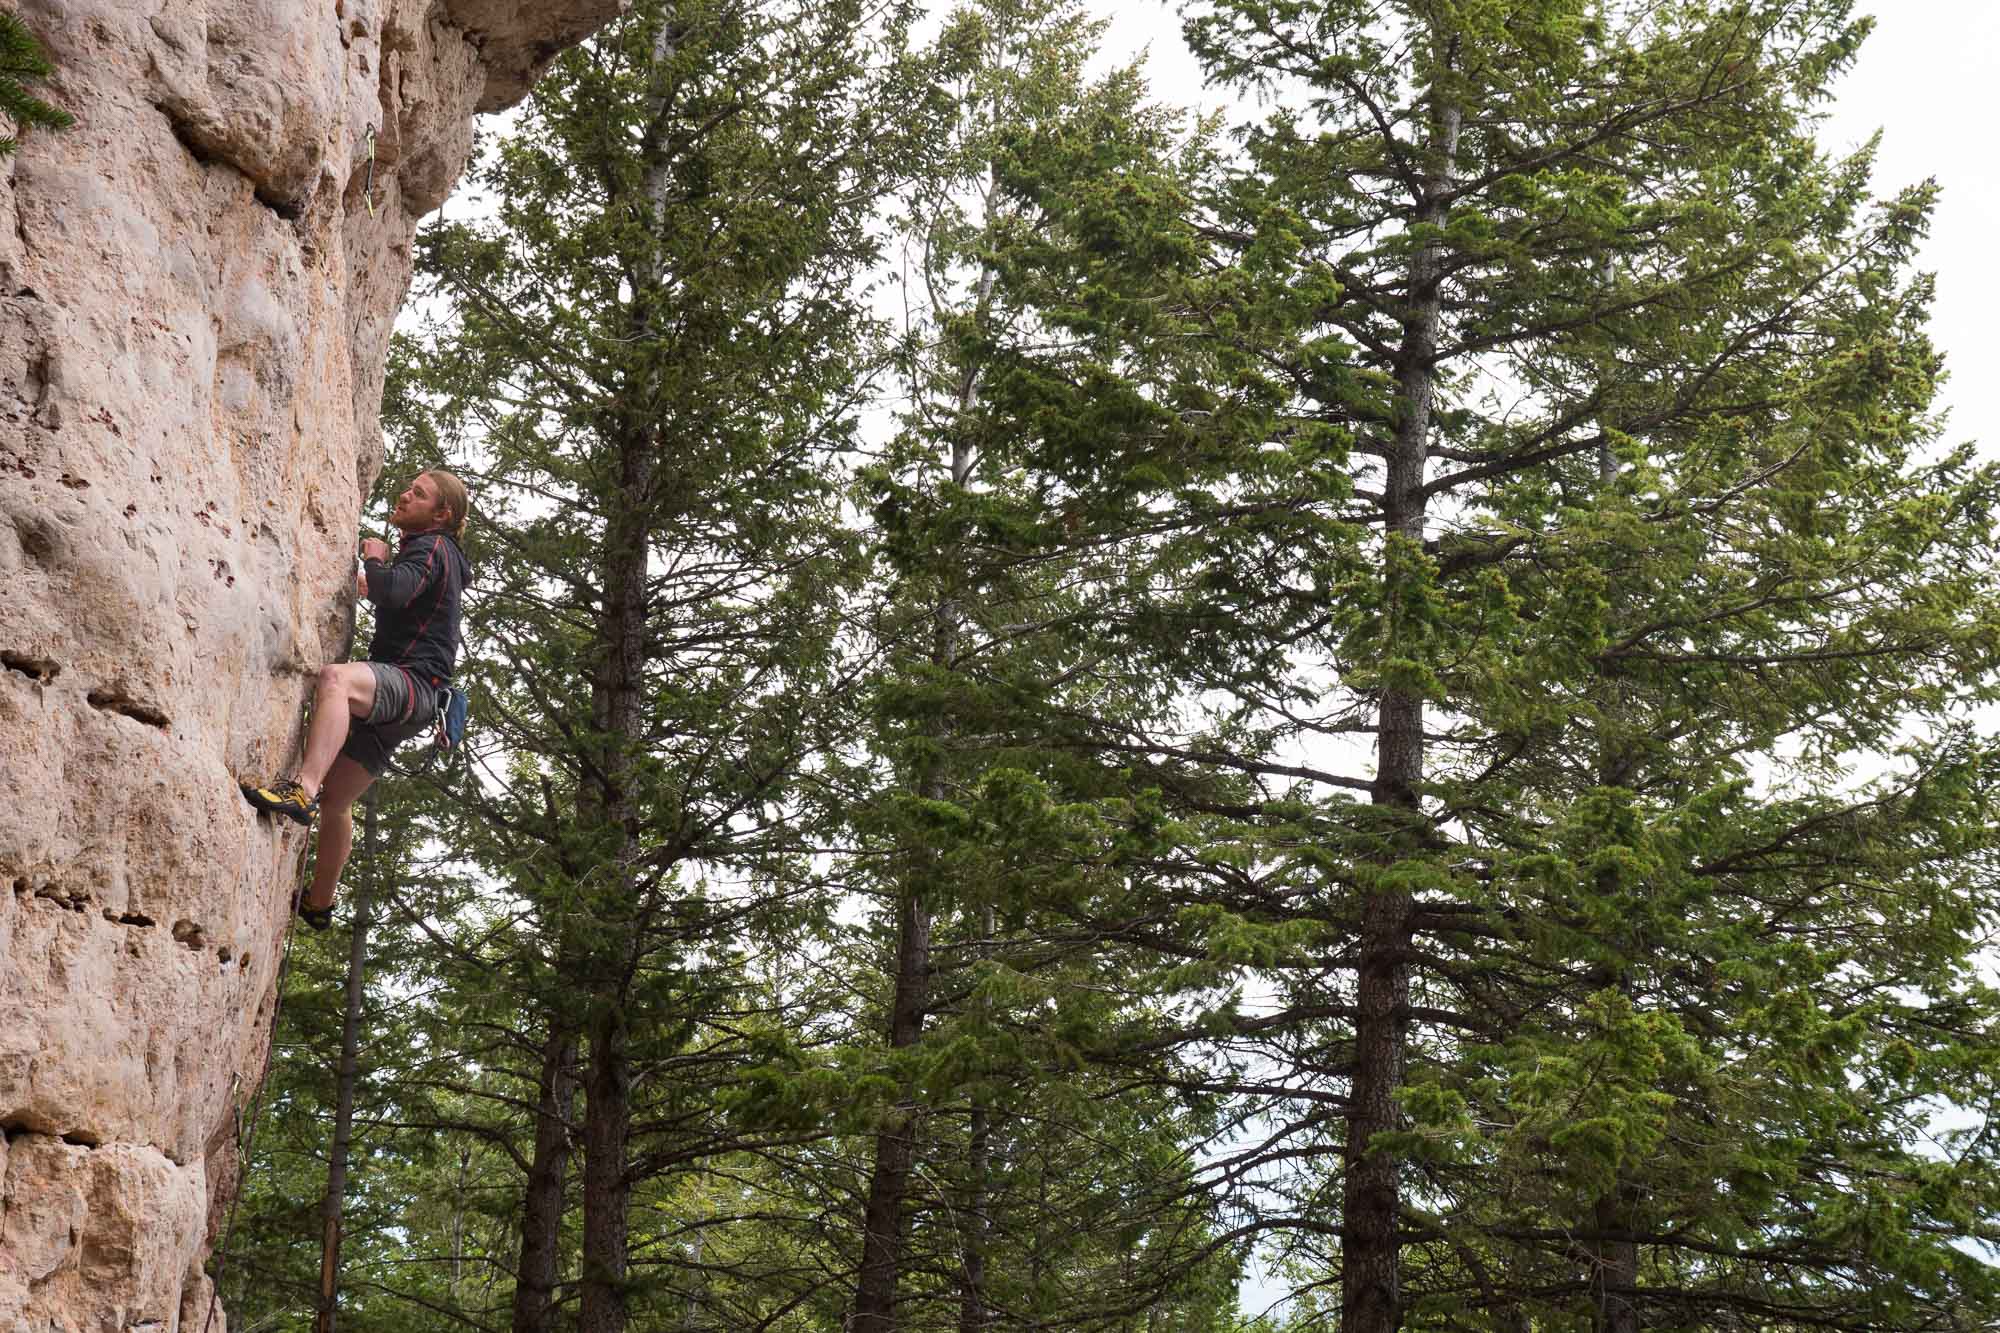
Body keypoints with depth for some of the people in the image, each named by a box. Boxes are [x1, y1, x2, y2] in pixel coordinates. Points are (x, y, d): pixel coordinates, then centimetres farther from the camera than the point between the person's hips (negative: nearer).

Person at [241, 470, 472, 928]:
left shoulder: (432, 547, -3)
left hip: (411, 681, -11)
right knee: (335, 800, 17)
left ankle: (303, 789, -56)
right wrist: (369, 583, 36)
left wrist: (375, 558, -5)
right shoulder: (428, 553, 27)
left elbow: (394, 591, -24)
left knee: (335, 678, -41)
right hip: (395, 699, 11)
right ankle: (318, 904, 30)